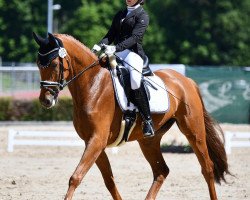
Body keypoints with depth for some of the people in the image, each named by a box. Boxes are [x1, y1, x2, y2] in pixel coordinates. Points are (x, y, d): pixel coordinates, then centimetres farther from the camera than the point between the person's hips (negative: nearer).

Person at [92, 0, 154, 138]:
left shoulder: (142, 16, 2)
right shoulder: (119, 15, 23)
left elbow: (135, 37, -12)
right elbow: (110, 35, 16)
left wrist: (116, 48, -26)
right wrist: (99, 46, -5)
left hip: (133, 53, -8)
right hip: (116, 54, 8)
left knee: (135, 80, -33)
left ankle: (147, 121, -29)